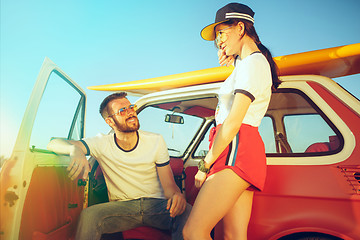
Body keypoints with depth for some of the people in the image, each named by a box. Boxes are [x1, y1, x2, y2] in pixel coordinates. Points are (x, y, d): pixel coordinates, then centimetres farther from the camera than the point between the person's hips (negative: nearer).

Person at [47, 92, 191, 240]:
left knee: (187, 212, -30)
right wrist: (75, 150, -32)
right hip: (120, 207, 1)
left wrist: (176, 194, -30)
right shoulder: (102, 143, -3)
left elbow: (168, 185, -3)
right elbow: (54, 144, -8)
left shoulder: (156, 141, -2)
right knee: (88, 215, -29)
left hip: (156, 204, 0)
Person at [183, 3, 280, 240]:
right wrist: (230, 59, 29)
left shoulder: (252, 63, -6)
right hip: (244, 151, 10)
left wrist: (205, 164, -11)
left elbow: (234, 123, -16)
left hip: (237, 149, -10)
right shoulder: (250, 62, 25)